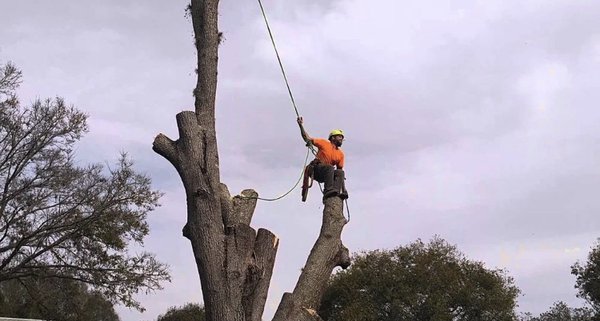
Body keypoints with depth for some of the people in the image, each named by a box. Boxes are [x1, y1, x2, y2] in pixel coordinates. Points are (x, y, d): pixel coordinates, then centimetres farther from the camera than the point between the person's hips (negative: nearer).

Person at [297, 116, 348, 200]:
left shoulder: (341, 154, 17)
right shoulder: (324, 143, 6)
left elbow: (340, 168, 17)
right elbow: (307, 139, 4)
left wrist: (340, 178, -3)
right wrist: (301, 126, -4)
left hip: (326, 174, 4)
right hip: (316, 170, -4)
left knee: (340, 172, -24)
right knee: (329, 167, -34)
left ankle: (337, 191, -45)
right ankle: (328, 190, -48)